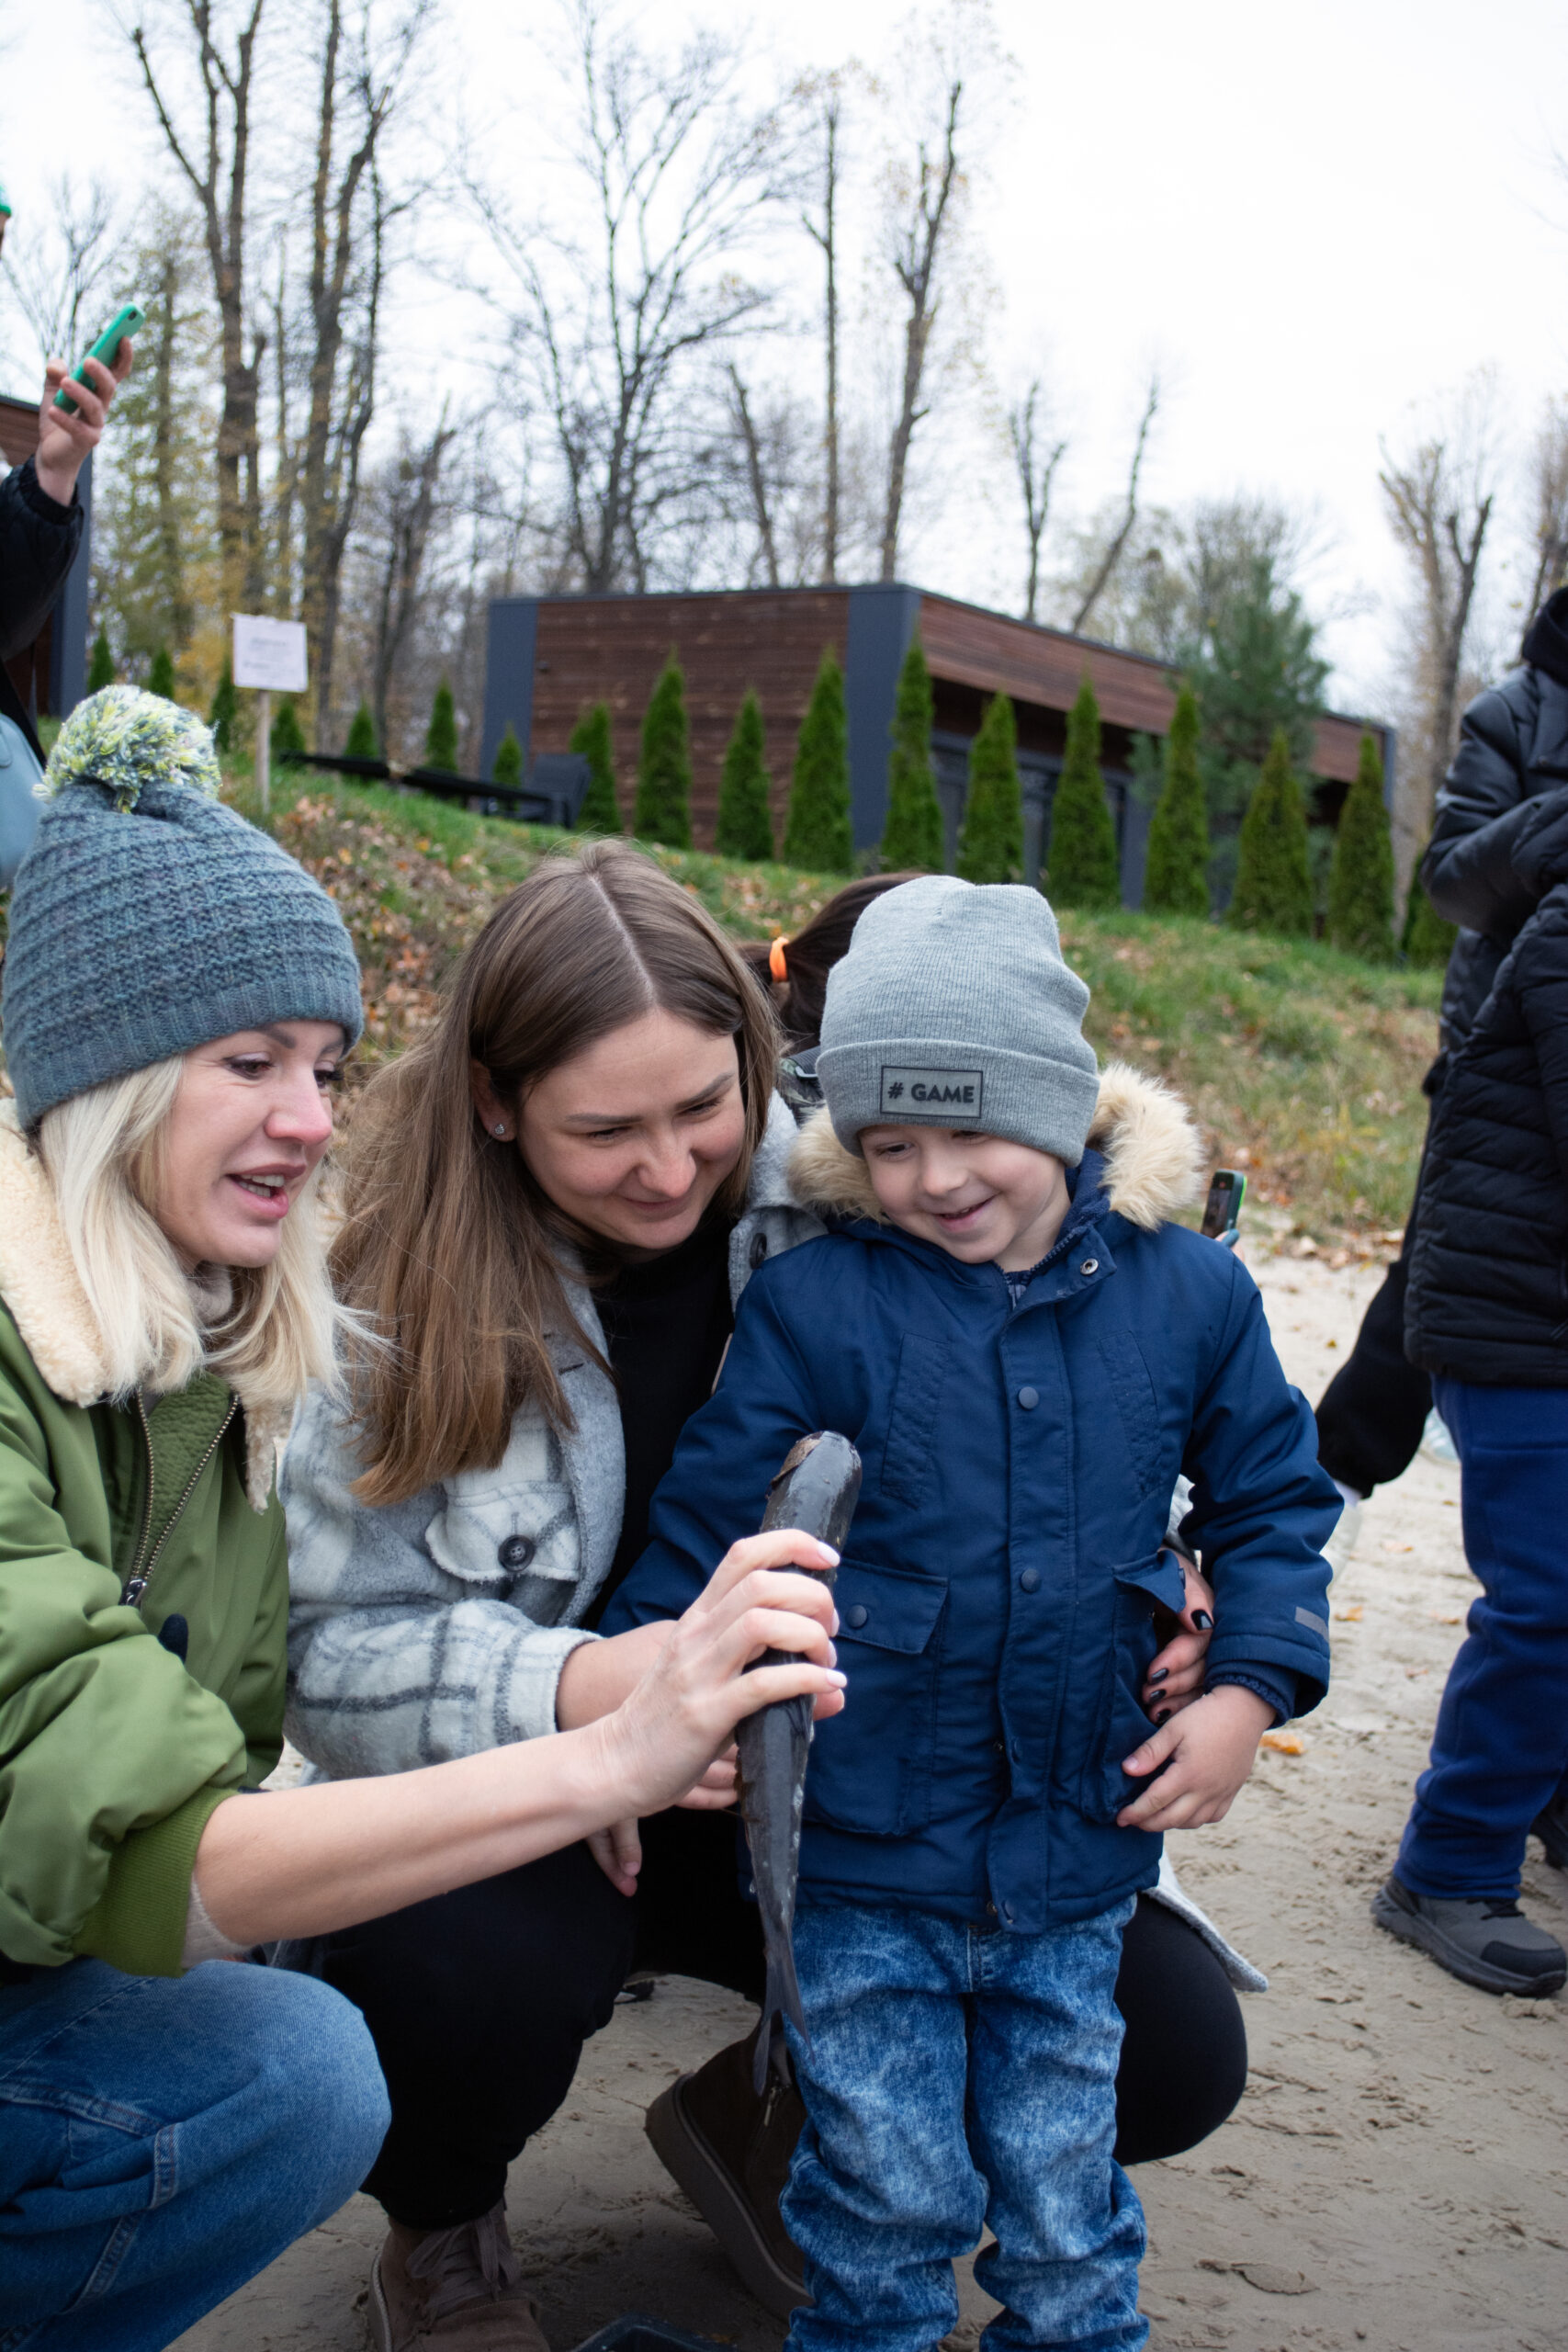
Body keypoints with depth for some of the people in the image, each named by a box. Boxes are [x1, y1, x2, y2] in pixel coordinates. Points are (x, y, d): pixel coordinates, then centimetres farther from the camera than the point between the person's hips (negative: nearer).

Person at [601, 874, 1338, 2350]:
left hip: (1075, 1853, 2)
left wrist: (1250, 1686, 0)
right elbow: (699, 1526, -3)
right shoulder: (811, 1305, -8)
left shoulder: (1186, 1293, -1)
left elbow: (1271, 1501, 11)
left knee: (1063, 2202, 14)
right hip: (860, 1853, -1)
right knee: (894, 2197, 8)